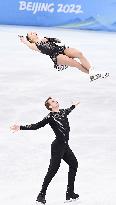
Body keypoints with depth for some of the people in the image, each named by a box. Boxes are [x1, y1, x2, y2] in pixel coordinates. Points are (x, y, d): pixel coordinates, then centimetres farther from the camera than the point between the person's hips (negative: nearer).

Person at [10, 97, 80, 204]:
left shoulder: (63, 112, 11)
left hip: (65, 146, 9)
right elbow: (36, 126, -18)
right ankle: (41, 195, -6)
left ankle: (70, 193, 20)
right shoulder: (50, 117, -12)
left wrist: (74, 106, 56)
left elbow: (68, 111, 36)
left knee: (74, 164, 12)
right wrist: (21, 127, -29)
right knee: (53, 169, -11)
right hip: (58, 146, -9)